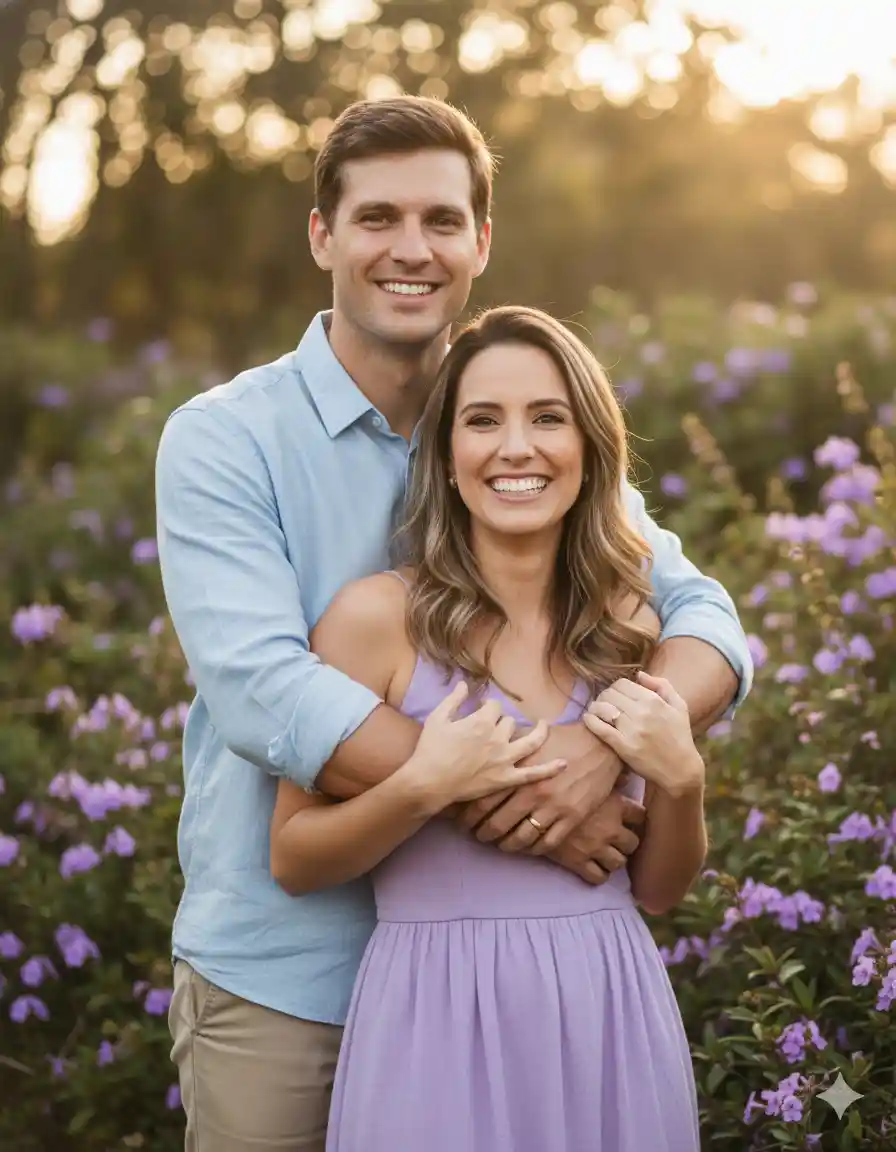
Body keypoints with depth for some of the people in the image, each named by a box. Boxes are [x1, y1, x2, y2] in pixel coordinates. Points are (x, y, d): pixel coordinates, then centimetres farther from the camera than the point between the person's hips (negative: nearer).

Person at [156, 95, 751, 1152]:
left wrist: (606, 743, -26)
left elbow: (706, 625, -4)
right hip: (280, 973, -3)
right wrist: (506, 803, -28)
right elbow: (263, 691, -21)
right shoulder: (223, 439, -8)